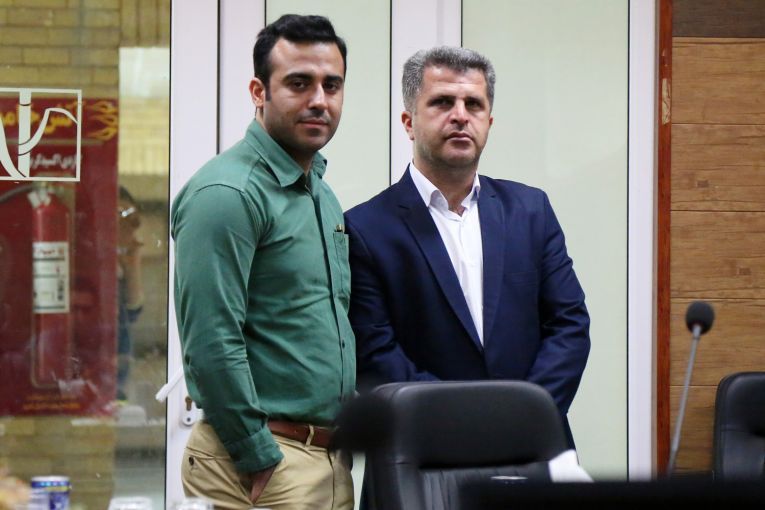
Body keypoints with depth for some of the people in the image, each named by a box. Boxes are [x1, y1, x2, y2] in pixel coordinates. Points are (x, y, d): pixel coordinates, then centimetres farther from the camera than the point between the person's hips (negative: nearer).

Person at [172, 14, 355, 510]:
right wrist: (262, 461, -17)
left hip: (332, 458, 8)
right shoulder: (226, 194, -13)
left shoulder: (322, 194, 15)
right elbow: (212, 344, -18)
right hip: (263, 464, -8)